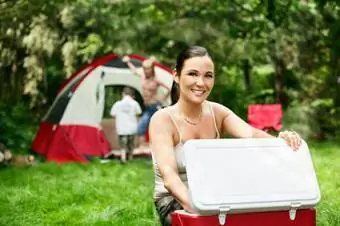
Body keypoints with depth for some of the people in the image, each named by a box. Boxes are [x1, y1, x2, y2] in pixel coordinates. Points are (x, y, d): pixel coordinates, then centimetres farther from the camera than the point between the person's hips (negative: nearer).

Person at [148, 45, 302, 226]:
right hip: (174, 203, -4)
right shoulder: (162, 120, -15)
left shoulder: (218, 113, -1)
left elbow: (252, 134, -20)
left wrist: (280, 141, -43)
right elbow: (169, 175, -30)